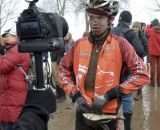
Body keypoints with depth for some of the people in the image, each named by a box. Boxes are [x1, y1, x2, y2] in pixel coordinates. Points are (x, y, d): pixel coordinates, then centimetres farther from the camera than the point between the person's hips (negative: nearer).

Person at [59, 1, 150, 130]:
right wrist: (75, 94, -3)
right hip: (83, 112, 3)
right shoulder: (79, 44, 1)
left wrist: (110, 95, -17)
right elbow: (63, 69, 11)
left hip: (108, 113, -3)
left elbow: (142, 74, -12)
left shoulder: (120, 44, -9)